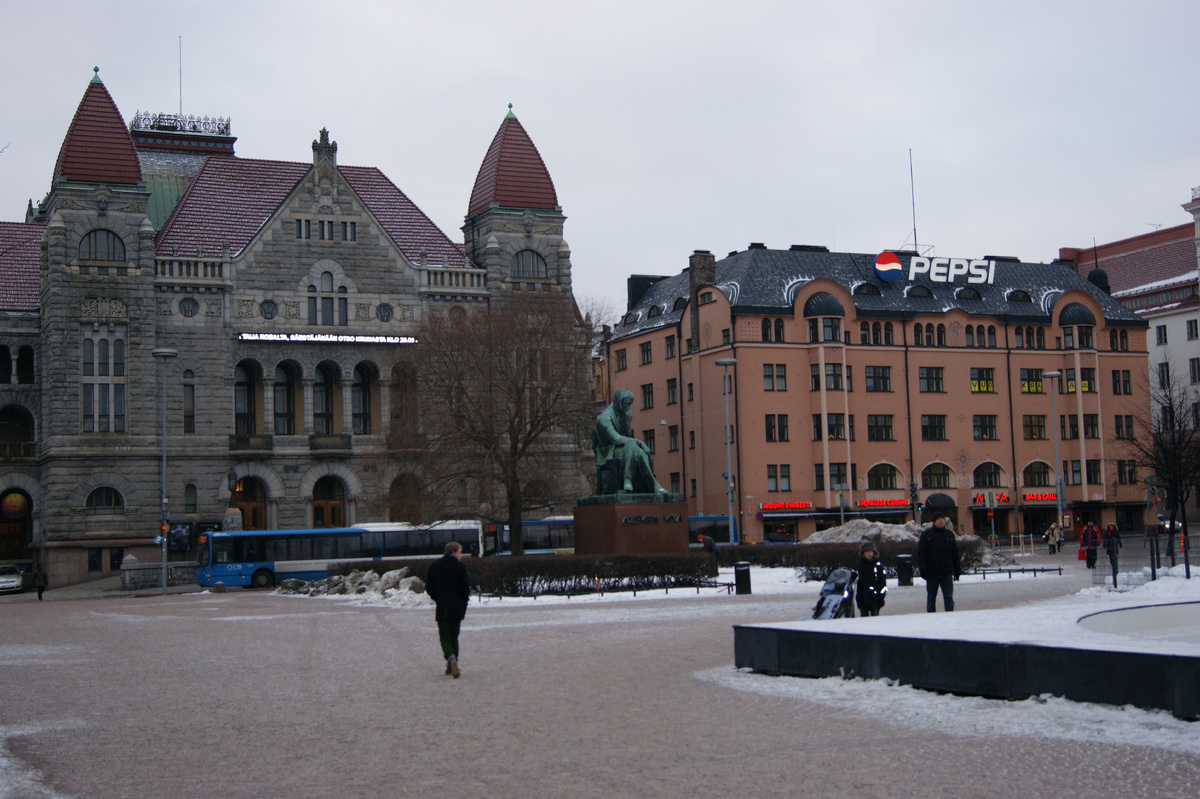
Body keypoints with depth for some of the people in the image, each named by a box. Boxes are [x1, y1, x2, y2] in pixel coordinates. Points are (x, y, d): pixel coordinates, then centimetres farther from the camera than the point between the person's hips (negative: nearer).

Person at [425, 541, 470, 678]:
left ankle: (451, 658, -25)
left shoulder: (435, 566, 2)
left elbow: (429, 588, 3)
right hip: (457, 609, -1)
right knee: (453, 637, 13)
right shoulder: (459, 567, -8)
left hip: (442, 609, 1)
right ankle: (452, 666, 13)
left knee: (445, 637, 3)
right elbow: (465, 588, -12)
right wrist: (465, 600, 7)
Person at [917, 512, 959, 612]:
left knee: (949, 597, -3)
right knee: (931, 597, 6)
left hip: (947, 573, 2)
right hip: (932, 573, -2)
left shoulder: (950, 534, 10)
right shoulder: (926, 534, 1)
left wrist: (956, 570, 9)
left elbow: (955, 554, 14)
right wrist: (923, 569, -12)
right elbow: (920, 553, -4)